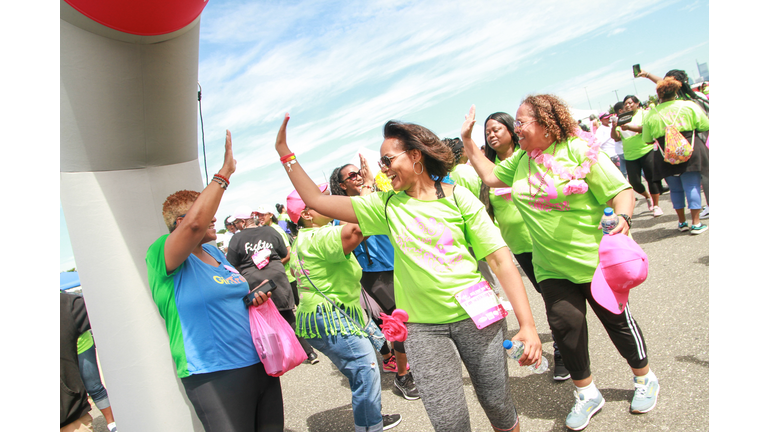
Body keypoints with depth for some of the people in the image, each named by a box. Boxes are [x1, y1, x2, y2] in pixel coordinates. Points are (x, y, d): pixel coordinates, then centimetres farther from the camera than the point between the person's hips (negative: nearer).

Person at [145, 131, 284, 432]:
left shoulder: (216, 253, 13)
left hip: (260, 366, 8)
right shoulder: (162, 256, -11)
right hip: (215, 377, -8)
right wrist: (224, 173, -24)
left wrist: (253, 302, 5)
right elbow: (195, 224, -31)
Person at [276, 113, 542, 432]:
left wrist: (527, 324, -13)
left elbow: (502, 260, -7)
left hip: (475, 316, -1)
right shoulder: (386, 205, 4)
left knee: (498, 405, 10)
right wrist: (285, 152, 2)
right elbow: (317, 201, 4)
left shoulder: (457, 198, -4)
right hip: (422, 325, 1)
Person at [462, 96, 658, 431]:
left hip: (595, 259, -4)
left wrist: (622, 217, -32)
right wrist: (468, 141, 9)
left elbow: (621, 191, -13)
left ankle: (645, 379, 39)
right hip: (551, 266, 4)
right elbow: (490, 177, 12)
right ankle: (587, 394, 23)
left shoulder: (578, 150, -14)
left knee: (616, 319, 11)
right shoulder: (521, 159, 5)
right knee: (565, 322, 0)